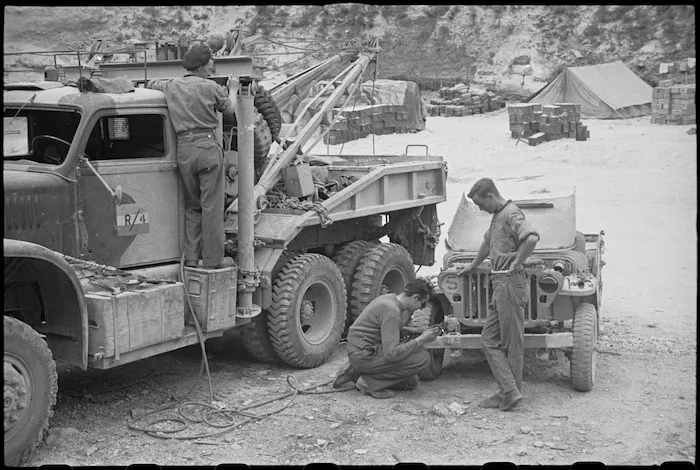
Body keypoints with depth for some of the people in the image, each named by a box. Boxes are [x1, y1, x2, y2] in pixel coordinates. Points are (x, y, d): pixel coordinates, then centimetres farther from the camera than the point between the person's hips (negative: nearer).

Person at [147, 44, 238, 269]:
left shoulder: (171, 86, 11)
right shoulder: (210, 87, -3)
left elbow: (151, 83, 33)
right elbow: (230, 111, 10)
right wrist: (232, 90, 27)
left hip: (183, 148, 5)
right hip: (207, 146, -5)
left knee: (192, 206, 15)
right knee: (212, 206, 0)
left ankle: (191, 257, 15)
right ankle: (213, 259, 4)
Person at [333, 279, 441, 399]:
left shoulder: (390, 298, 8)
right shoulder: (392, 311, -23)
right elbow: (391, 354, -27)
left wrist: (406, 330, 13)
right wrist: (422, 339, -20)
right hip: (364, 356, -11)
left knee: (411, 382, 14)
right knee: (422, 358, -18)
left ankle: (355, 372, 12)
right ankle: (371, 382, -10)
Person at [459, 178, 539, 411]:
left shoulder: (511, 214, -14)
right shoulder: (497, 216, 18)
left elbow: (532, 237, -31)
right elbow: (488, 242, 35)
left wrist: (516, 263, -20)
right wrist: (473, 266, 46)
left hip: (510, 283, -10)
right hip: (499, 283, 10)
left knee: (511, 342, -3)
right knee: (489, 338, 8)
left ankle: (510, 394, 4)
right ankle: (509, 391, 7)